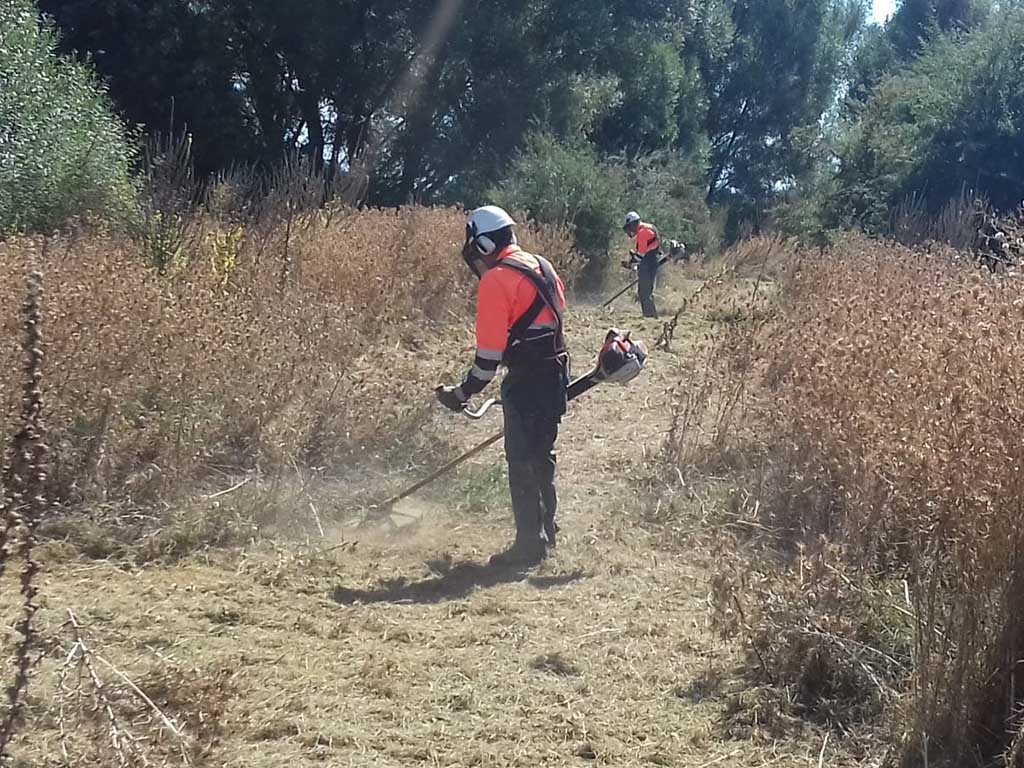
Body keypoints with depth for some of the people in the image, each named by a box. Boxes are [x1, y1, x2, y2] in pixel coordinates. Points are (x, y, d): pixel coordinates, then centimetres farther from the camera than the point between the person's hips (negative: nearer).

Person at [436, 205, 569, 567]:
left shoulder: (496, 281, -15)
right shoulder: (541, 266, 11)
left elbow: (490, 350, -18)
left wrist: (463, 393, -9)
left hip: (526, 381, -9)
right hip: (555, 374, 9)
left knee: (522, 463, -1)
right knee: (541, 456, 19)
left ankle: (529, 544, 4)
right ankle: (545, 533, 29)